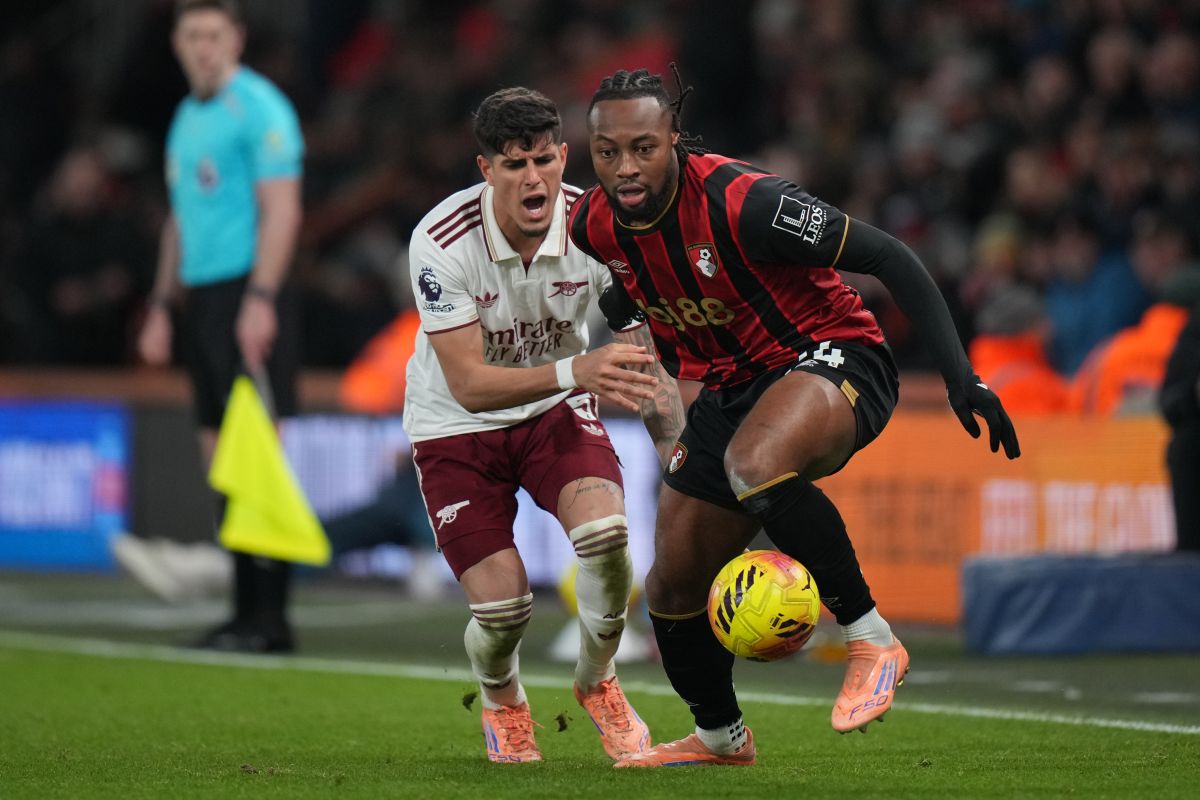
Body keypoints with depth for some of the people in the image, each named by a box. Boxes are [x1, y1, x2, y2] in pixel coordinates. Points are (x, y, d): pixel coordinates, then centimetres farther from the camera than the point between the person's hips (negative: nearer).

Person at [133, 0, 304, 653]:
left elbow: (281, 211, -15)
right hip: (203, 299, 9)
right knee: (221, 458, 6)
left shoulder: (259, 108, -8)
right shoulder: (187, 117, 19)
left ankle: (269, 618, -12)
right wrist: (162, 305, 22)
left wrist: (260, 300, -22)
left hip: (247, 295, -9)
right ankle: (246, 615, 9)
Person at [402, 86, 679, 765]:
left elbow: (638, 354, -8)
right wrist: (575, 370, -42)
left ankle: (598, 683, 5)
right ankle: (503, 705, 27)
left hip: (556, 409, 2)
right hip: (456, 424, -2)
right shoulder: (442, 242, -27)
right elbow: (469, 383, -28)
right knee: (504, 608, -12)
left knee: (606, 530, -26)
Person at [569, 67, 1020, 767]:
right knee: (673, 588, 10)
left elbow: (889, 258, -23)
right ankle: (721, 736, 38)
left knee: (754, 468, -40)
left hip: (832, 357, -7)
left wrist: (961, 374, -27)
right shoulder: (594, 226, -9)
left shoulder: (741, 203, -28)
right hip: (732, 387, 7)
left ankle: (872, 638, -25)